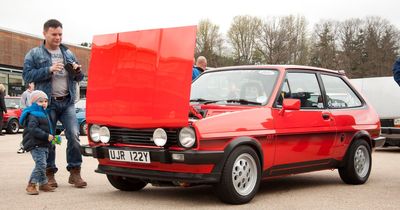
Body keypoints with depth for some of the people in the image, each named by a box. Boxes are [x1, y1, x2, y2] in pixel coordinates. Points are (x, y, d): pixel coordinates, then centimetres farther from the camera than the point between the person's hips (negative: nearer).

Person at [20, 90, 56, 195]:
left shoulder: (44, 114, 20)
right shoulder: (33, 115, -13)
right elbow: (33, 130, -24)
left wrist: (51, 136, 15)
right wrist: (46, 136, -25)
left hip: (43, 145, 10)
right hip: (35, 145, -10)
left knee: (41, 165, 16)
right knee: (41, 164, -16)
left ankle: (43, 184, 25)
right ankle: (31, 185, -10)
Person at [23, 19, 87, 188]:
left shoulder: (68, 53, 17)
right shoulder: (34, 54, 5)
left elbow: (78, 78, 21)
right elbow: (27, 75, -7)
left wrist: (77, 71, -4)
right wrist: (49, 70, -17)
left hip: (67, 102, 3)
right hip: (47, 103, -3)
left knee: (74, 135, -7)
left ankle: (74, 172, 0)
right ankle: (49, 174, 13)